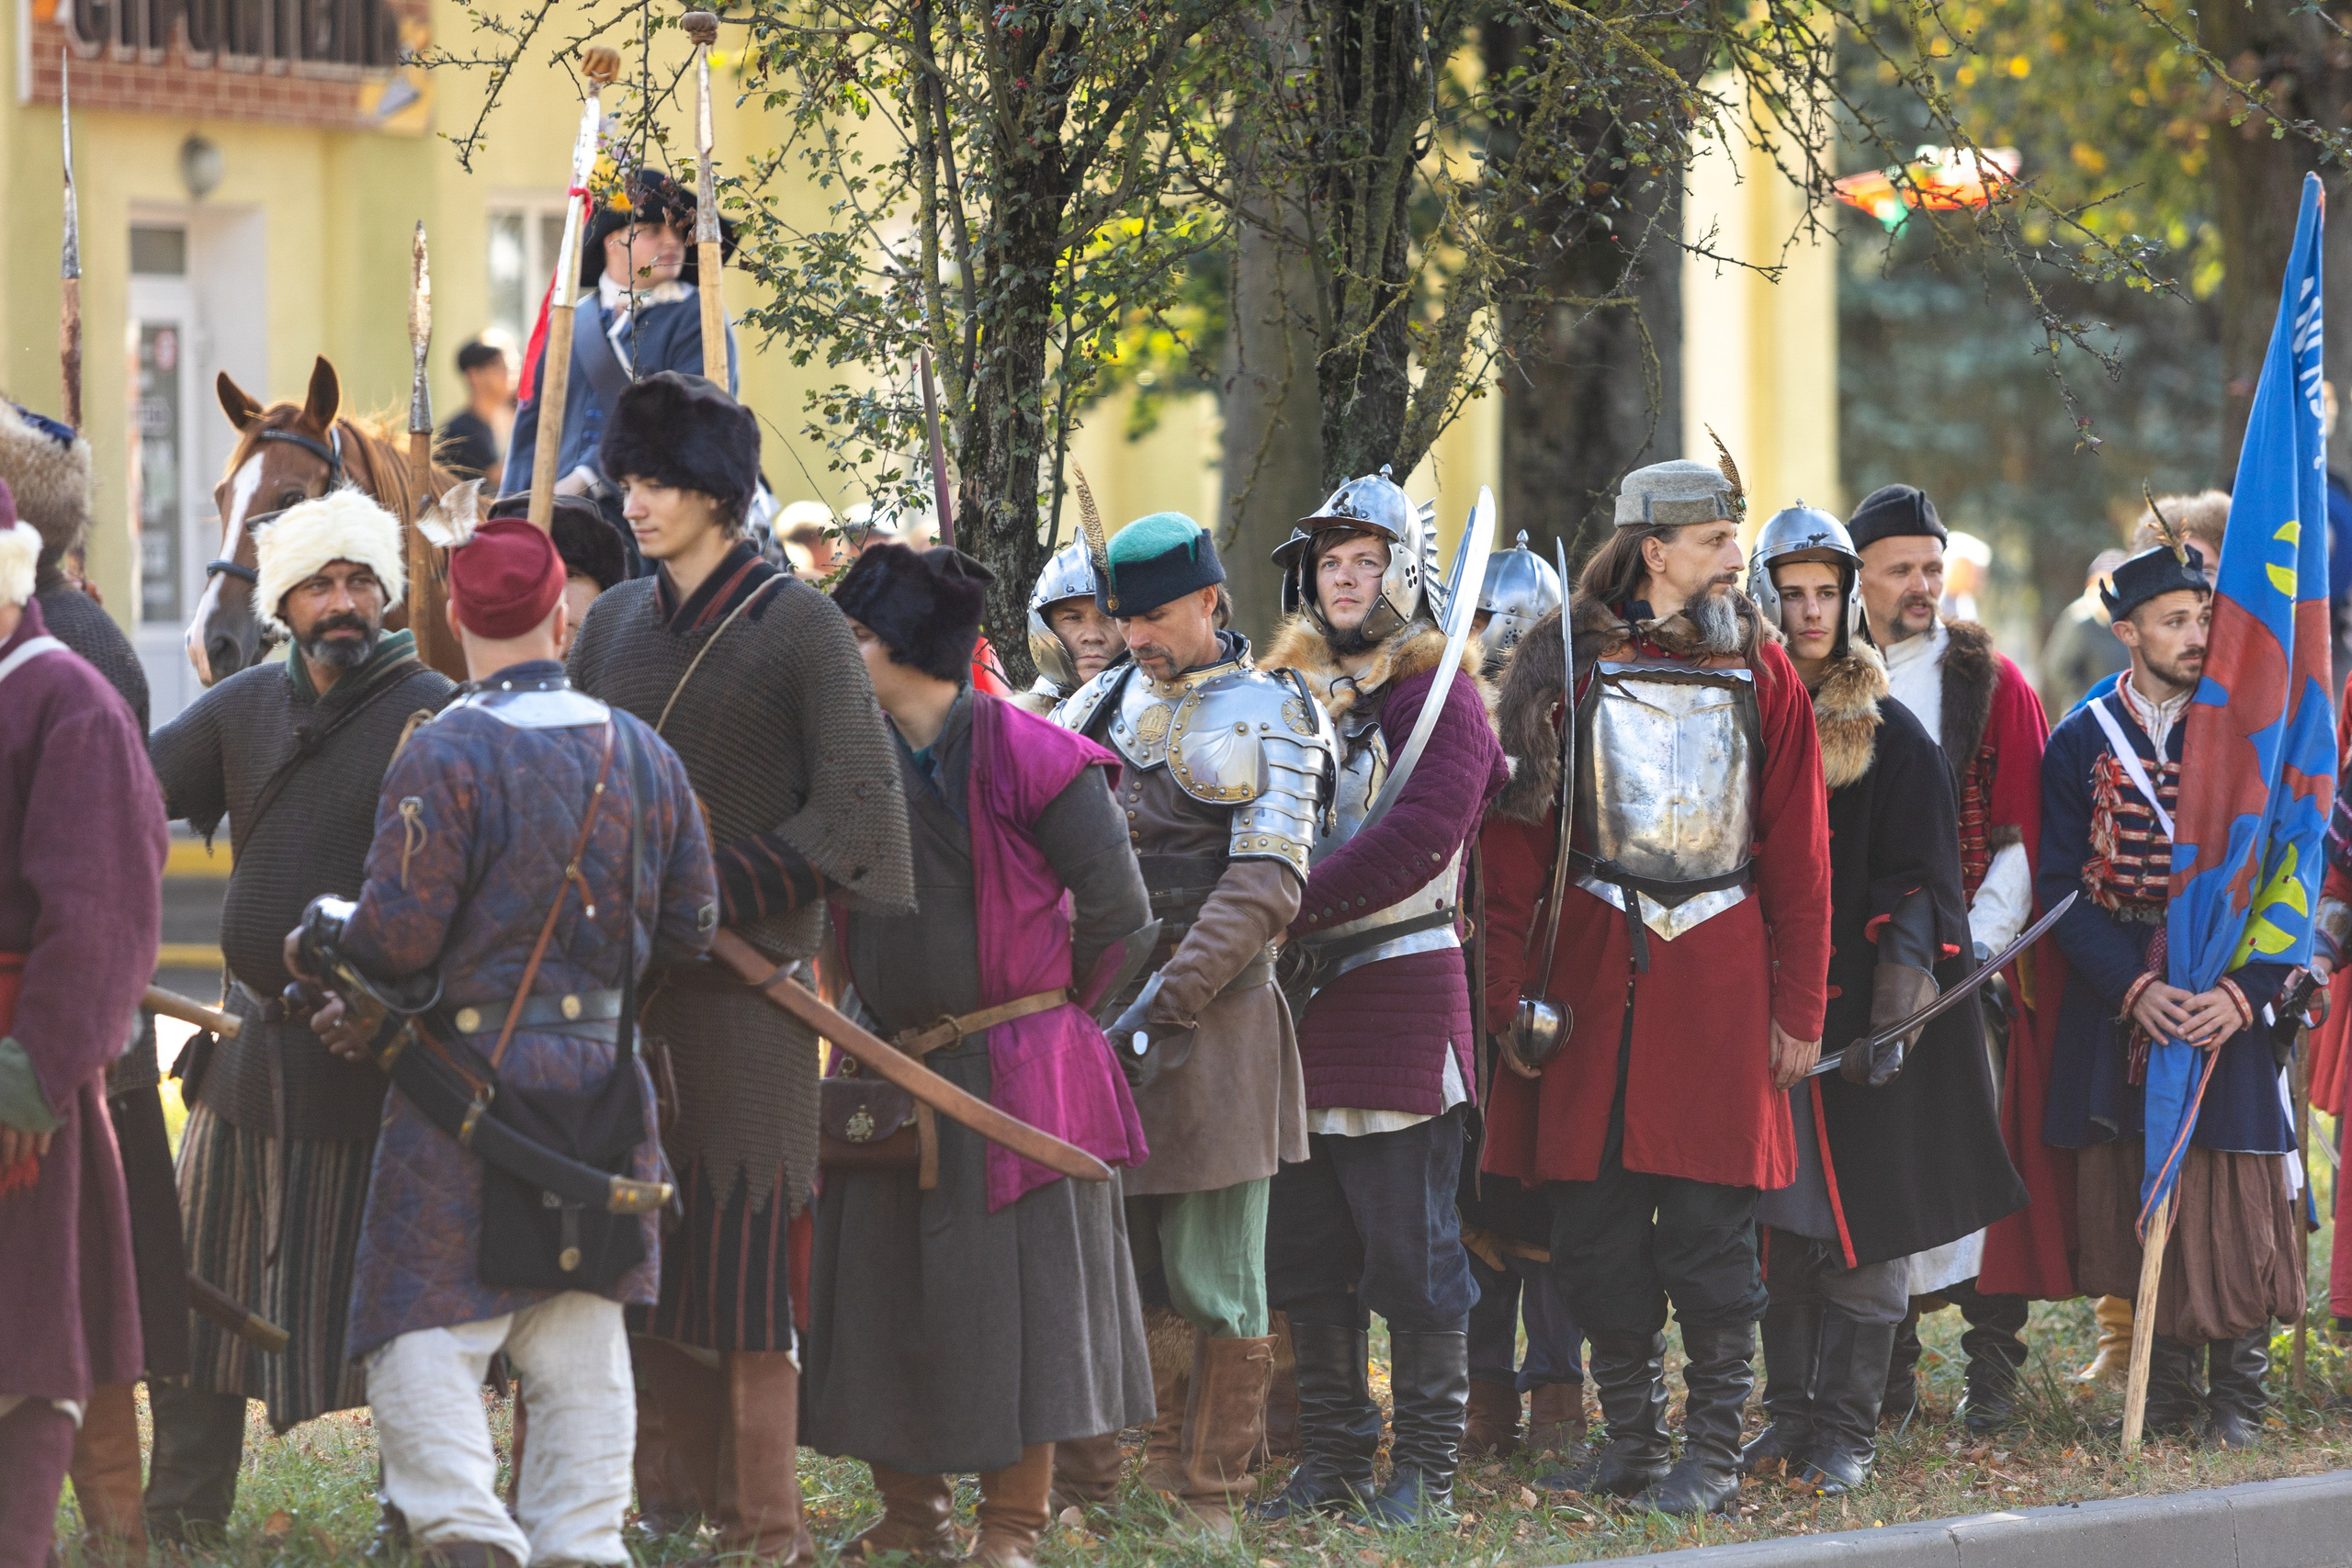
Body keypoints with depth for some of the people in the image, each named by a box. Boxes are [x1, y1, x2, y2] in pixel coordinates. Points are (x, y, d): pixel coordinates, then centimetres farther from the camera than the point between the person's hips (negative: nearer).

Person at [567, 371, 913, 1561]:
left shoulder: (798, 627, -5)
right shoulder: (615, 624, 12)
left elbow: (853, 805, -10)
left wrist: (710, 894, -14)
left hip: (742, 975, -6)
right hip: (623, 977, 6)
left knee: (738, 1232, -6)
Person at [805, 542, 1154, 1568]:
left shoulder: (1031, 758, -13)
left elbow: (1118, 914, -9)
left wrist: (1044, 1009, 2)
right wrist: (882, 1020, 8)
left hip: (1014, 1067, -6)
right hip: (888, 1071, 6)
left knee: (1017, 1288, -2)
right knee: (885, 1286, 9)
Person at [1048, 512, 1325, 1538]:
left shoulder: (1270, 715, -3)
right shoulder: (1104, 700, 13)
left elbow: (1266, 886, -12)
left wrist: (1162, 1001, -20)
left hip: (1212, 1019, -4)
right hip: (1088, 1007, 4)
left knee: (1211, 1278, 1)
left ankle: (1207, 1494, 9)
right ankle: (1074, 1486, 13)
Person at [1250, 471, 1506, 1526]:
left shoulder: (1439, 693, -4)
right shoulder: (1280, 689, 15)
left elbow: (1416, 839, -18)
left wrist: (1284, 908, -23)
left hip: (1402, 989, -6)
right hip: (1292, 998, 6)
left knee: (1410, 1242, -3)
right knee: (1304, 1242, 8)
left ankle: (1426, 1466, 3)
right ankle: (1331, 1461, 16)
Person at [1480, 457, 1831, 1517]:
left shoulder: (1759, 671, 6)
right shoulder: (1565, 664, 3)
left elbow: (1800, 850, 6)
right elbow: (1514, 835, 3)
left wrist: (1799, 1008, 1)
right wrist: (1513, 995, -4)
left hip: (1721, 970, 0)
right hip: (1593, 966, 0)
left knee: (1711, 1222, -2)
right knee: (1593, 1223, 2)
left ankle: (1713, 1454, 5)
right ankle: (1631, 1439, 14)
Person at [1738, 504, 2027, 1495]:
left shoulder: (1890, 735, 0)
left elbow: (1915, 890, -4)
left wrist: (1894, 1017, -14)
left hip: (1860, 1013, -3)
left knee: (1862, 1229, -3)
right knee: (1781, 1226, 6)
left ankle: (1847, 1433, 1)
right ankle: (1790, 1413, 15)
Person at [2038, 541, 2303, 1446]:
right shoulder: (2081, 743, 4)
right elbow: (2065, 887, 0)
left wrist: (2243, 992, -14)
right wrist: (2136, 988, -13)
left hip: (2232, 1007, -1)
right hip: (2119, 1005, 1)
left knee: (2235, 1200, -4)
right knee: (2140, 1199, 2)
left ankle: (2238, 1395, 7)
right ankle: (2166, 1386, 15)